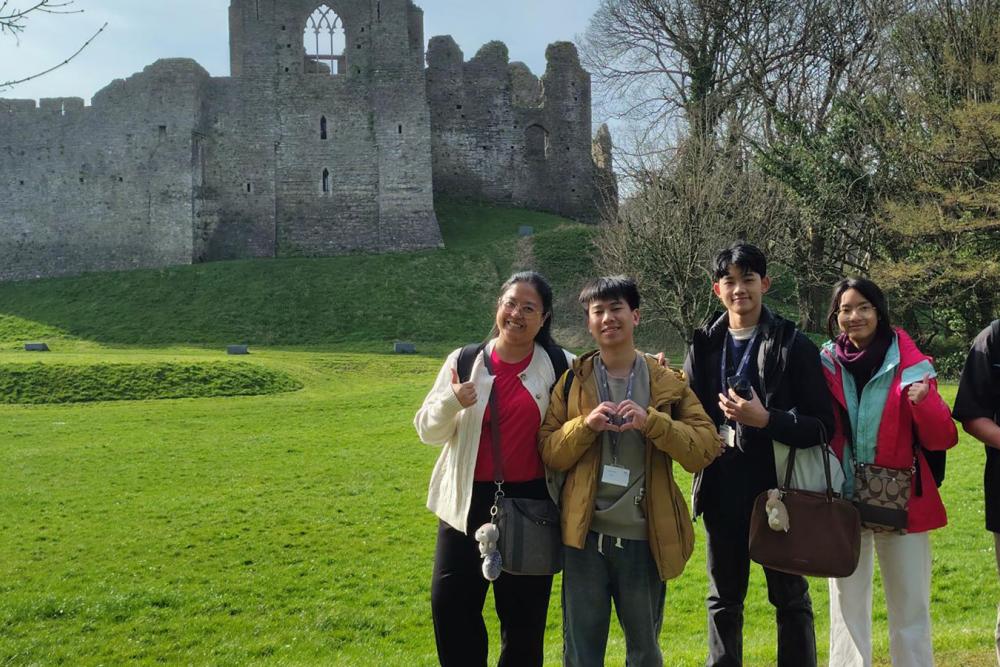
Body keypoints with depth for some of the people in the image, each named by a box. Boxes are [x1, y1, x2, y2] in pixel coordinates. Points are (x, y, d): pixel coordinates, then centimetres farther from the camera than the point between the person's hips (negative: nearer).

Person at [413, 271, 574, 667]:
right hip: (468, 501, 1)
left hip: (530, 503, -1)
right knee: (450, 604, 4)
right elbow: (428, 432, 3)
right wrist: (451, 403, -18)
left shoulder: (560, 367, -2)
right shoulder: (464, 361, 2)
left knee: (524, 613, 11)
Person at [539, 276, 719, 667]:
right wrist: (585, 425, -16)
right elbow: (549, 454, 1)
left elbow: (705, 449, -6)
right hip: (585, 534, 0)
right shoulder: (573, 381, 4)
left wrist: (652, 421, -20)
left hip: (643, 536, 0)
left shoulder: (666, 382, 2)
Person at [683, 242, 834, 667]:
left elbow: (822, 425, -9)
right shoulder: (704, 346, 6)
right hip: (722, 490, 3)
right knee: (723, 600, 14)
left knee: (790, 597, 9)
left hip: (778, 488, -3)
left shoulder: (793, 345, -4)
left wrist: (766, 419, -21)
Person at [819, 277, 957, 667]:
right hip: (843, 502, 1)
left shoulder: (910, 364, -2)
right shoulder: (826, 366, 1)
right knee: (847, 606, 10)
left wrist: (923, 401, -23)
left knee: (911, 608, 7)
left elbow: (942, 439, -5)